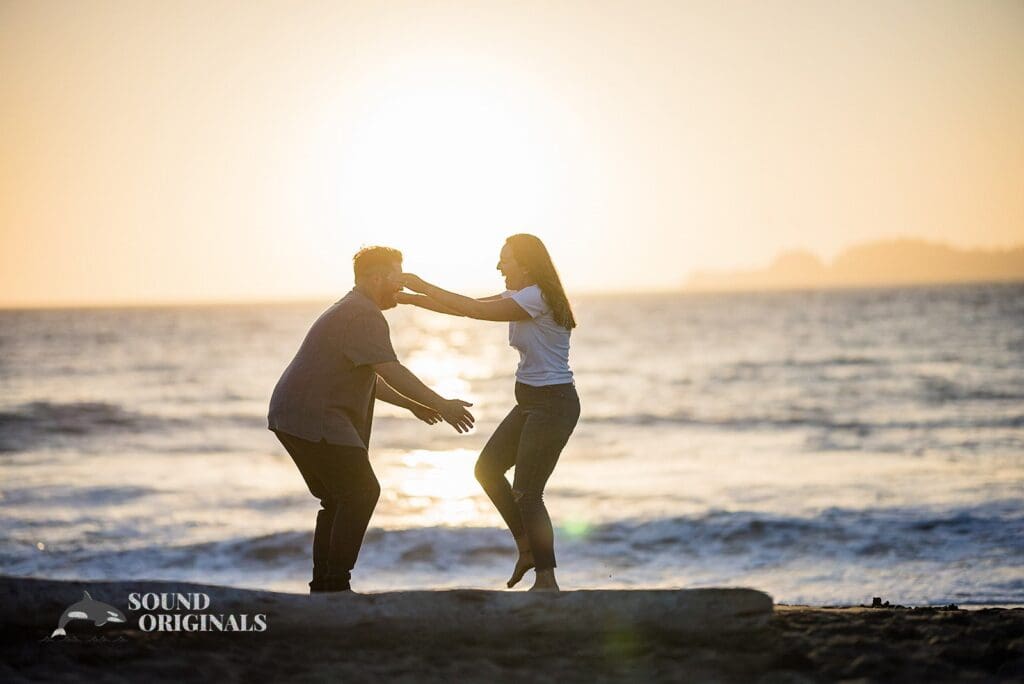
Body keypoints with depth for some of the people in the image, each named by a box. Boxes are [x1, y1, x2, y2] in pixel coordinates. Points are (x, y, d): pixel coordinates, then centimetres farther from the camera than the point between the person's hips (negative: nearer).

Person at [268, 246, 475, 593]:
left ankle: (323, 585, 16)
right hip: (314, 418, -11)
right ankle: (335, 584, -8)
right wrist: (442, 406, -18)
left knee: (338, 499, 15)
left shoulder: (352, 311, 22)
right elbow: (392, 372, -22)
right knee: (361, 492, -7)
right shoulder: (363, 316, -13)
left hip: (293, 416, 11)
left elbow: (368, 378, 30)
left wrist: (411, 404, 25)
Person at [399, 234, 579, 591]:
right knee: (488, 469, 13)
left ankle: (546, 580, 1)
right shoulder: (518, 296, 10)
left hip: (552, 405, -10)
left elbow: (472, 310, -23)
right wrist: (410, 298, 5)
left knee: (525, 493, -7)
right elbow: (468, 307, 11)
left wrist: (422, 287, -16)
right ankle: (527, 548, 20)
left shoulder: (537, 299, -20)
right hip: (531, 402, 10)